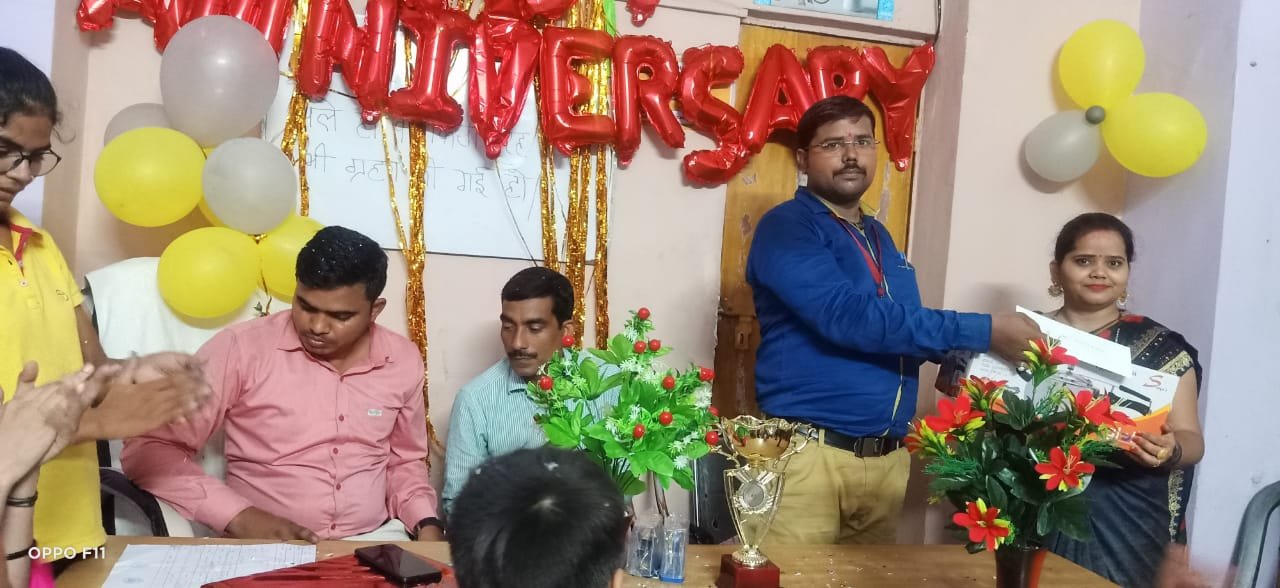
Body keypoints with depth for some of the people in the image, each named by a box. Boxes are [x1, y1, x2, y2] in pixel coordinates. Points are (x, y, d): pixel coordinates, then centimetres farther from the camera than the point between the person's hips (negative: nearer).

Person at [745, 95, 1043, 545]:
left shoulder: (880, 238, 16)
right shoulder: (787, 226, -8)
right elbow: (848, 317, -22)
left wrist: (961, 353, 1)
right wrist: (983, 332, -19)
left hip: (888, 456, 7)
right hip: (809, 451, -7)